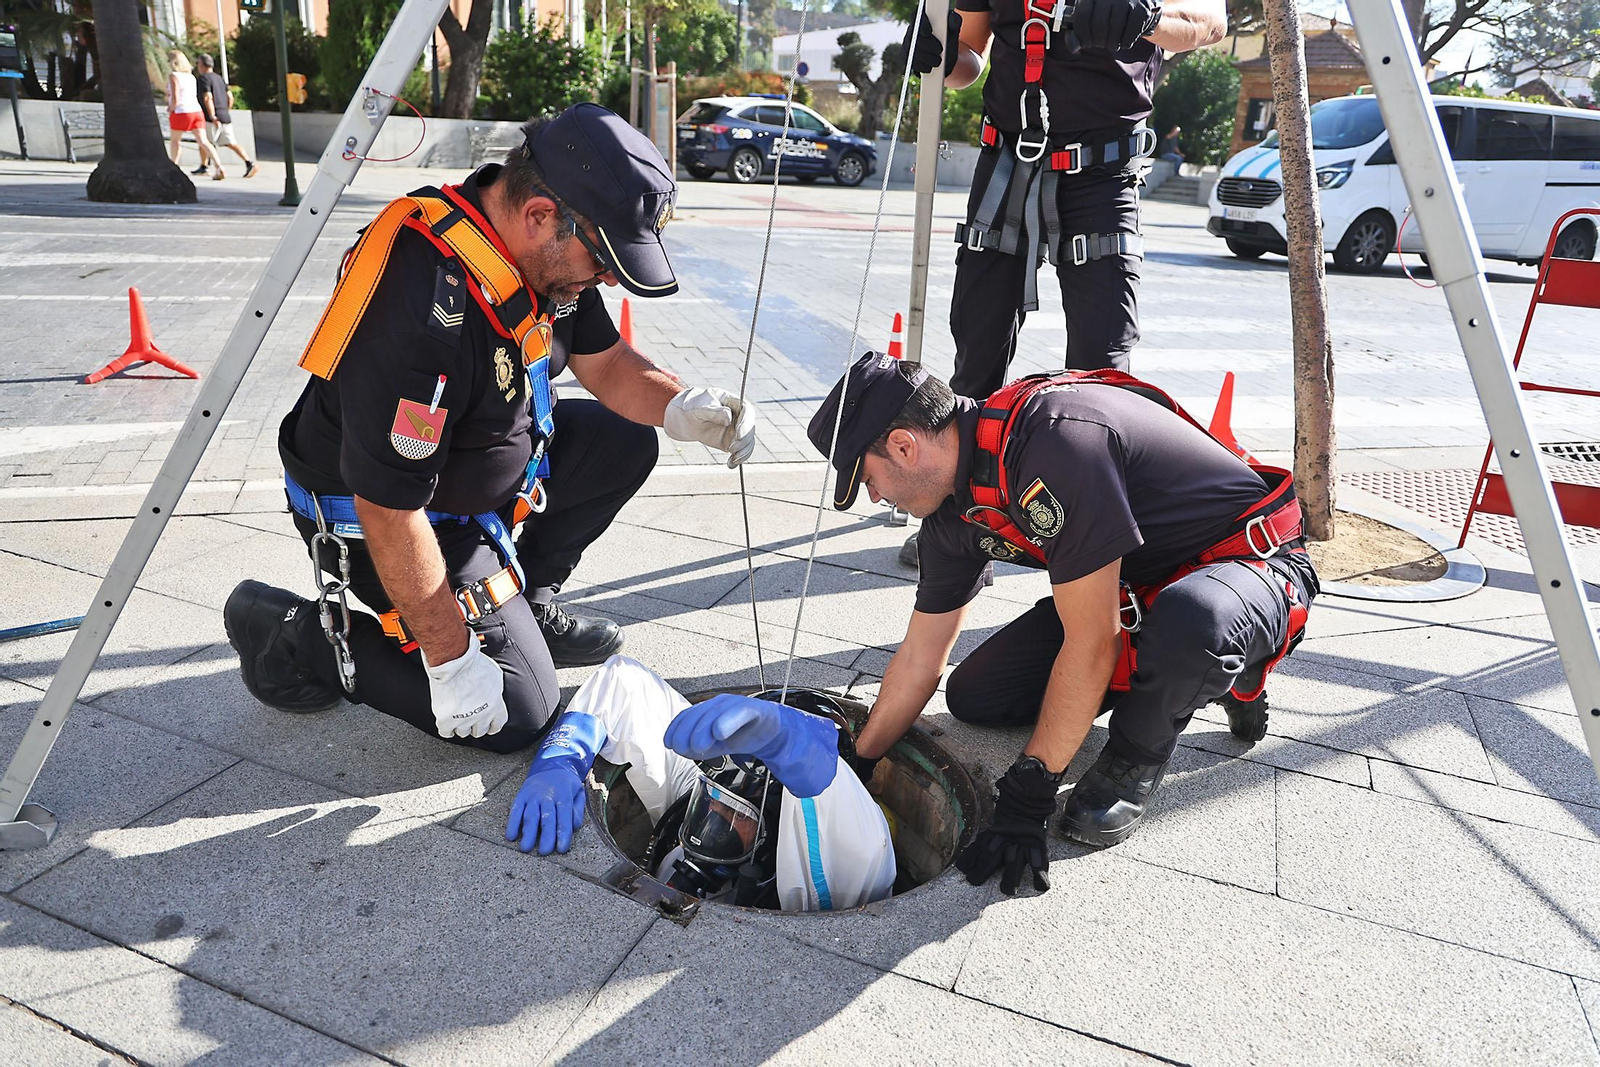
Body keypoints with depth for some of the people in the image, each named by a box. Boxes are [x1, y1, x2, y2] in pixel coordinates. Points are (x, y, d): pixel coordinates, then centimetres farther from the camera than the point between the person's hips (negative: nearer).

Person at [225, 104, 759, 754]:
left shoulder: (548, 256, -10)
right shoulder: (423, 309, -37)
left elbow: (605, 361, 6)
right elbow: (390, 511, -31)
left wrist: (683, 408, -15)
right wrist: (451, 659, -23)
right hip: (378, 518, -8)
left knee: (625, 444, 5)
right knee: (518, 712, -8)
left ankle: (521, 604, 18)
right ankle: (296, 638, 4)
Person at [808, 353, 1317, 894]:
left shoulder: (1055, 439, -34)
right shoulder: (953, 507, -5)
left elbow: (1091, 644, -31)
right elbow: (919, 659, 5)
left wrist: (1027, 794, -24)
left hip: (1253, 563, -8)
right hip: (1137, 586, 8)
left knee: (1191, 618, -43)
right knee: (971, 696, -1)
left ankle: (1138, 752, -8)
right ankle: (1204, 672, 11)